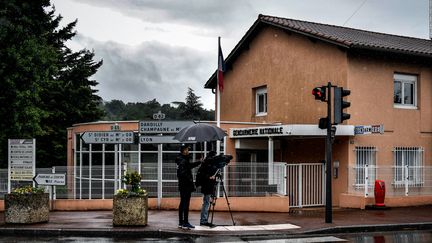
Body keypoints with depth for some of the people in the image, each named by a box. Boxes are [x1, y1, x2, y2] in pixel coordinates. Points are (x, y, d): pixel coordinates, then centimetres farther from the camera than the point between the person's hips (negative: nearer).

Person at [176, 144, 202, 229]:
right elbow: (183, 173, -26)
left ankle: (181, 222, 20)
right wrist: (190, 180, -19)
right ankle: (185, 223, -4)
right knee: (185, 204, -7)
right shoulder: (183, 161, -17)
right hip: (186, 185, -10)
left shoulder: (184, 160, 13)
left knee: (183, 203, 14)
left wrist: (199, 162, 32)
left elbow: (190, 165, 31)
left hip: (182, 185, 10)